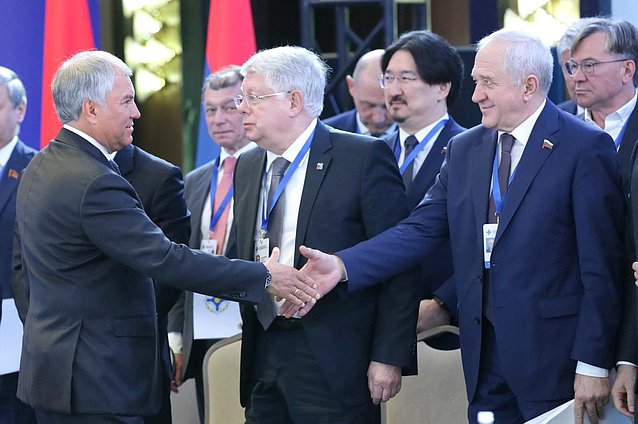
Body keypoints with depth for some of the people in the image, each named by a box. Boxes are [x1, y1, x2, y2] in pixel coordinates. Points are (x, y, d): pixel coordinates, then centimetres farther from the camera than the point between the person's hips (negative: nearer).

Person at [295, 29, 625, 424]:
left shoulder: (586, 148, -8)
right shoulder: (464, 148, 11)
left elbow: (601, 267, -11)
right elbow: (421, 230, 4)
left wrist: (593, 365, -14)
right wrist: (342, 266, -10)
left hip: (554, 356, -5)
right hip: (484, 354, 6)